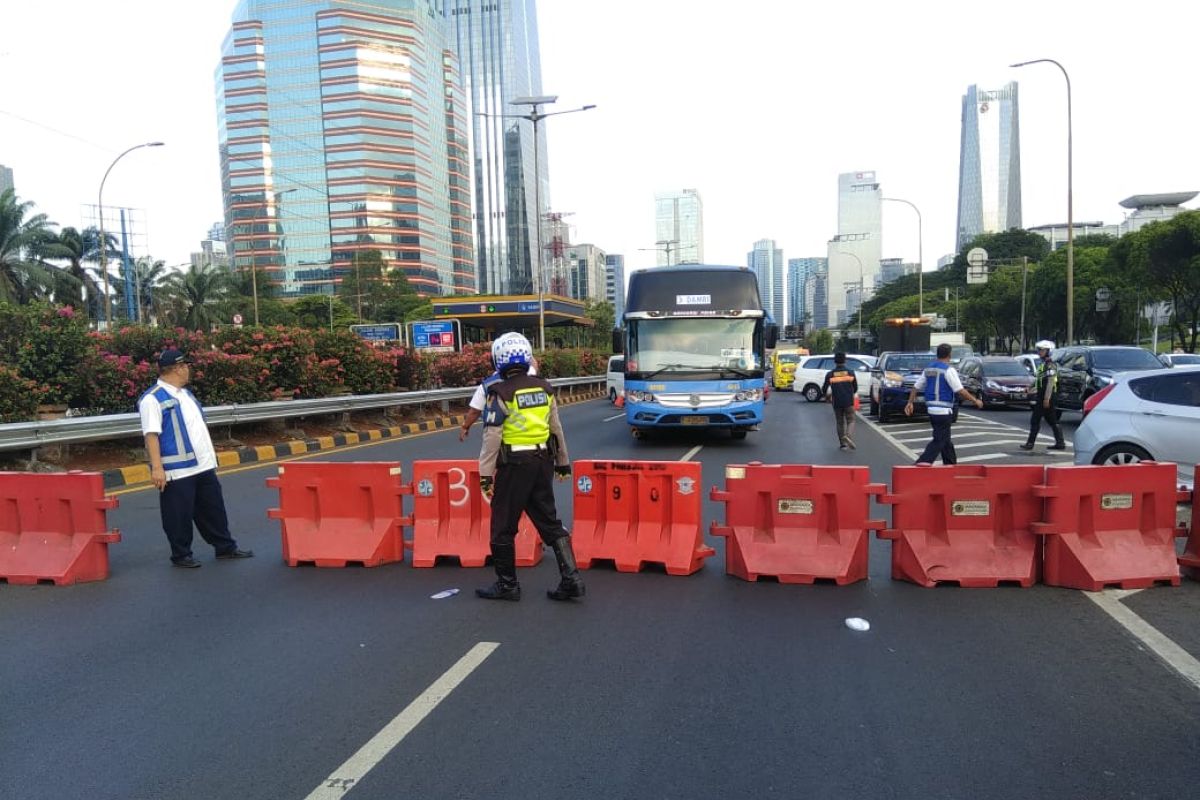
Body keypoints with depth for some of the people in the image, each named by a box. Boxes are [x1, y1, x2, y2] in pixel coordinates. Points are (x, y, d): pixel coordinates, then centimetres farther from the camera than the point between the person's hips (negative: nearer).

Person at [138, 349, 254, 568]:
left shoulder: (186, 394, 16)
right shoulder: (153, 399, -11)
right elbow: (151, 435, -18)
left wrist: (211, 454, 21)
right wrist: (157, 468, -23)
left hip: (204, 466, 8)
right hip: (177, 471, -8)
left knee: (213, 509, 14)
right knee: (179, 515, 3)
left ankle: (225, 547, 24)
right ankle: (181, 555, 17)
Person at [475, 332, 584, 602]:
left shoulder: (500, 393, -11)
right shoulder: (544, 388, 6)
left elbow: (492, 437, -13)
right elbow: (556, 429, 12)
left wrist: (485, 473, -8)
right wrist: (563, 462, 22)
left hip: (514, 464, -6)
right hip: (542, 461, 6)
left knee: (503, 527, 8)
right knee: (550, 523, 13)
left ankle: (507, 584, 17)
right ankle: (571, 578, 9)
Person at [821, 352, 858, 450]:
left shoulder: (830, 374, -3)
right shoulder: (851, 373, -1)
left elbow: (825, 389, 2)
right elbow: (855, 388, 8)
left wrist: (826, 396, 24)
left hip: (837, 403, 1)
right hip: (849, 402, -1)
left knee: (840, 423, 13)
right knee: (850, 421, 5)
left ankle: (842, 443, 15)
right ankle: (848, 436, -23)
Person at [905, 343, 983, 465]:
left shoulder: (929, 369, 10)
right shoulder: (949, 370, -12)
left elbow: (916, 387, 12)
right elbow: (960, 391, -16)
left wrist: (910, 402, 17)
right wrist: (975, 400, -6)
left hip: (931, 409, 8)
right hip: (943, 410, -8)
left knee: (945, 439, 19)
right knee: (939, 440, -7)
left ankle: (951, 464, 27)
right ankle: (922, 463, -18)